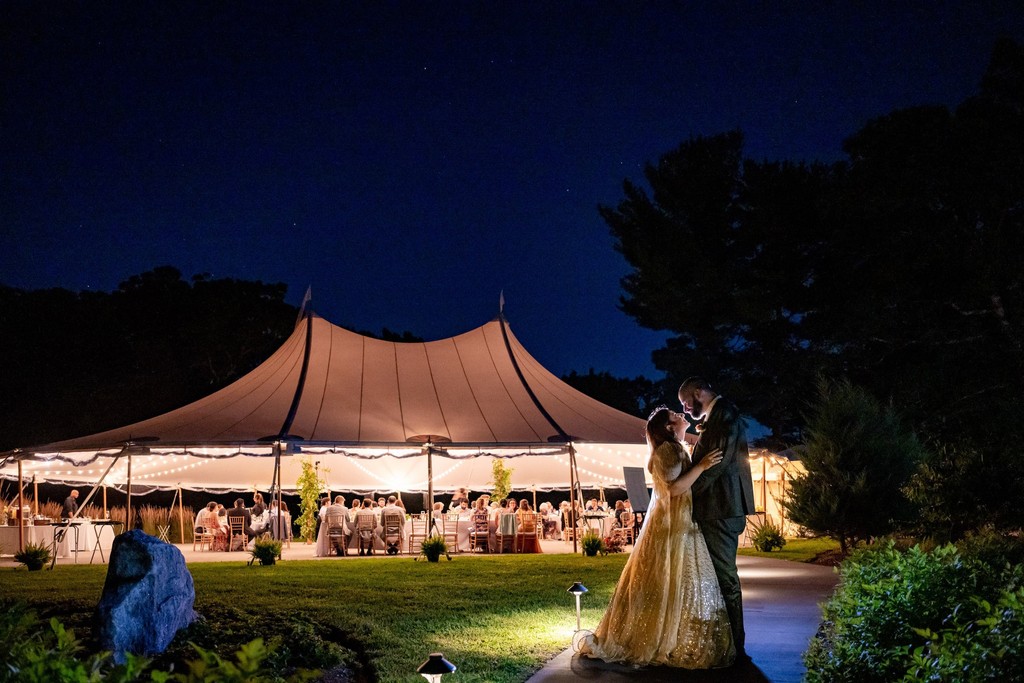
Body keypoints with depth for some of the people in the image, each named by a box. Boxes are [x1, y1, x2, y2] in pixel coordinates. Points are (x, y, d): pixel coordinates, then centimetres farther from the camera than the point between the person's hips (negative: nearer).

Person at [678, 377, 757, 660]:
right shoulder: (717, 416, 18)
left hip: (721, 509, -10)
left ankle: (734, 647, 1)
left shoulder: (723, 414, -12)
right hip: (717, 509, 10)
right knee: (722, 576, 14)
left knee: (725, 577, -5)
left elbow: (719, 460, -20)